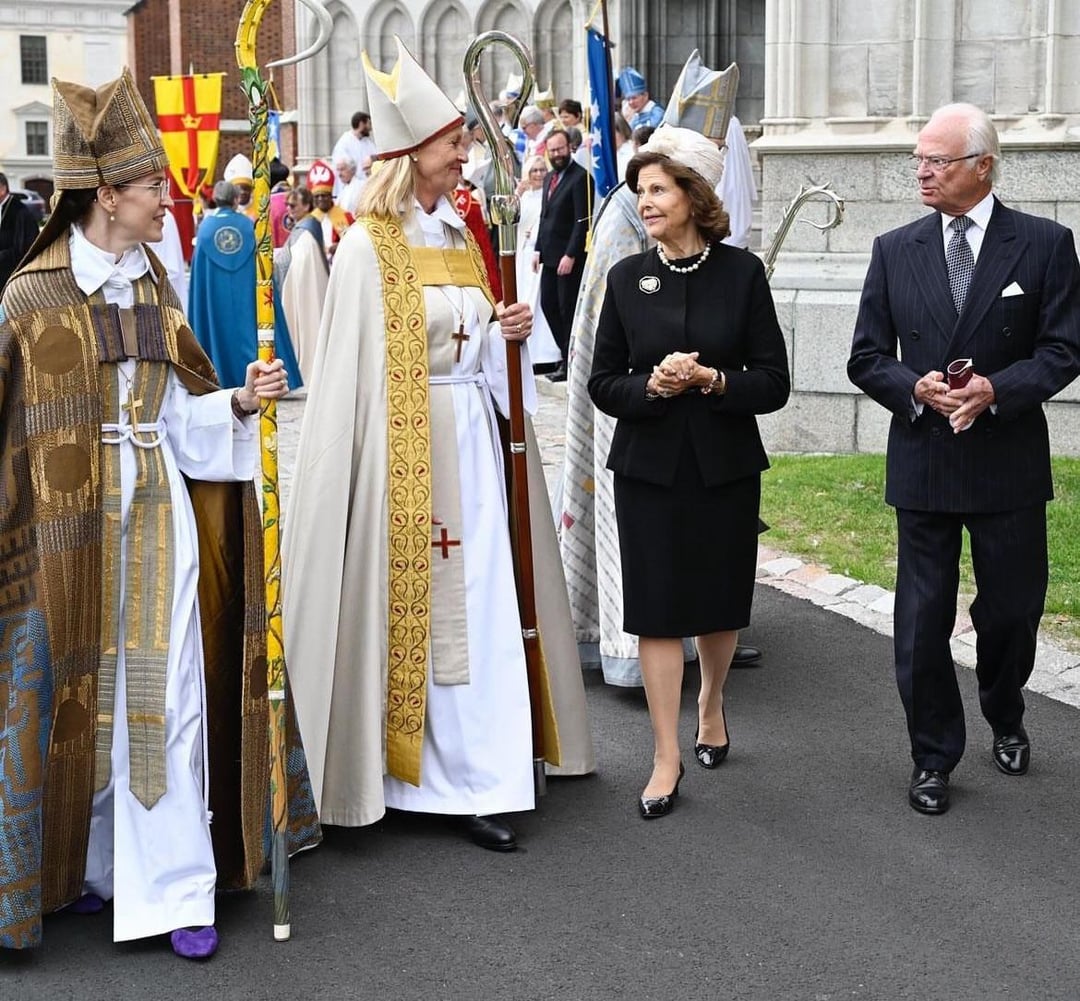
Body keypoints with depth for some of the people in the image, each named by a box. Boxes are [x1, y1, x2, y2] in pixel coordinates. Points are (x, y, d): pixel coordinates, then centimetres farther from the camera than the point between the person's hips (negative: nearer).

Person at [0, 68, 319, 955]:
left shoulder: (155, 287, 10)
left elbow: (177, 415, 10)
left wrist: (240, 401, -7)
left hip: (159, 516, 4)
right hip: (72, 524, -4)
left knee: (169, 697, 1)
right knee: (83, 696, 5)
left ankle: (175, 887, 6)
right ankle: (82, 866, 24)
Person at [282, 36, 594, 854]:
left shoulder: (460, 236, 13)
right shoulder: (370, 245, -9)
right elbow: (357, 369, -10)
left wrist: (505, 335, 0)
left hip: (471, 437, 7)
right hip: (407, 443, -7)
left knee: (478, 597, 5)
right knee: (416, 598, 1)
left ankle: (469, 773, 11)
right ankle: (465, 776, 10)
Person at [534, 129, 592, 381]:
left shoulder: (580, 177, -11)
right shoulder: (549, 177, 15)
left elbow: (583, 220, -16)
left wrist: (570, 255, -19)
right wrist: (538, 249, 13)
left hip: (569, 256, -8)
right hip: (549, 255, 8)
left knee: (568, 308, -2)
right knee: (548, 304, 9)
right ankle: (567, 354, 20)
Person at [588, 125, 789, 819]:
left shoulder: (742, 273, -3)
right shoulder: (627, 278, 2)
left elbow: (774, 381, -4)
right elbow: (603, 383, 2)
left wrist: (712, 380, -20)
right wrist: (652, 385, -17)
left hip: (725, 465, 0)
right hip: (650, 466, 1)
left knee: (720, 601, 12)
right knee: (657, 609, -1)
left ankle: (712, 700, 42)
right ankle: (668, 757, 7)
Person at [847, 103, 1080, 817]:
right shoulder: (895, 251, 3)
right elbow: (867, 360, 5)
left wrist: (994, 390, -20)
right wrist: (915, 388, -15)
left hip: (1010, 462, -1)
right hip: (923, 460, 1)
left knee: (1013, 608, 12)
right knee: (922, 619, 4)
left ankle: (1006, 720, 40)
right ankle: (934, 757, 19)